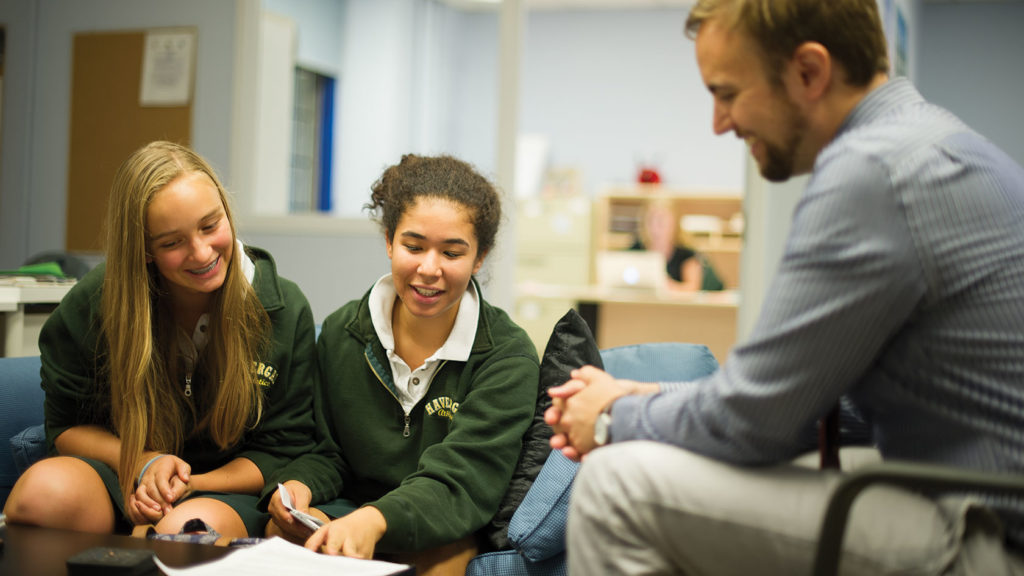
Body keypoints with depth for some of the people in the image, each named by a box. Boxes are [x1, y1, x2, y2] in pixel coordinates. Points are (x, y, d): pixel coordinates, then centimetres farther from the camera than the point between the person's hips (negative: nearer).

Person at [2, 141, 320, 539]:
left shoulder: (284, 310, -7)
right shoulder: (94, 302, -6)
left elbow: (286, 450, -1)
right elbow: (65, 427, 6)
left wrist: (191, 485, -18)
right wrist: (144, 463, -14)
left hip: (227, 492, -2)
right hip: (118, 477, 2)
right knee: (44, 489, -33)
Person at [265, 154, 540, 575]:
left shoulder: (508, 356, -11)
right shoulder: (341, 333, 3)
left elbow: (459, 482, -21)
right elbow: (327, 450, 11)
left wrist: (375, 520, -41)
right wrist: (301, 483, -14)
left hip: (454, 529, -2)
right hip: (354, 508, 3)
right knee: (284, 529, -28)